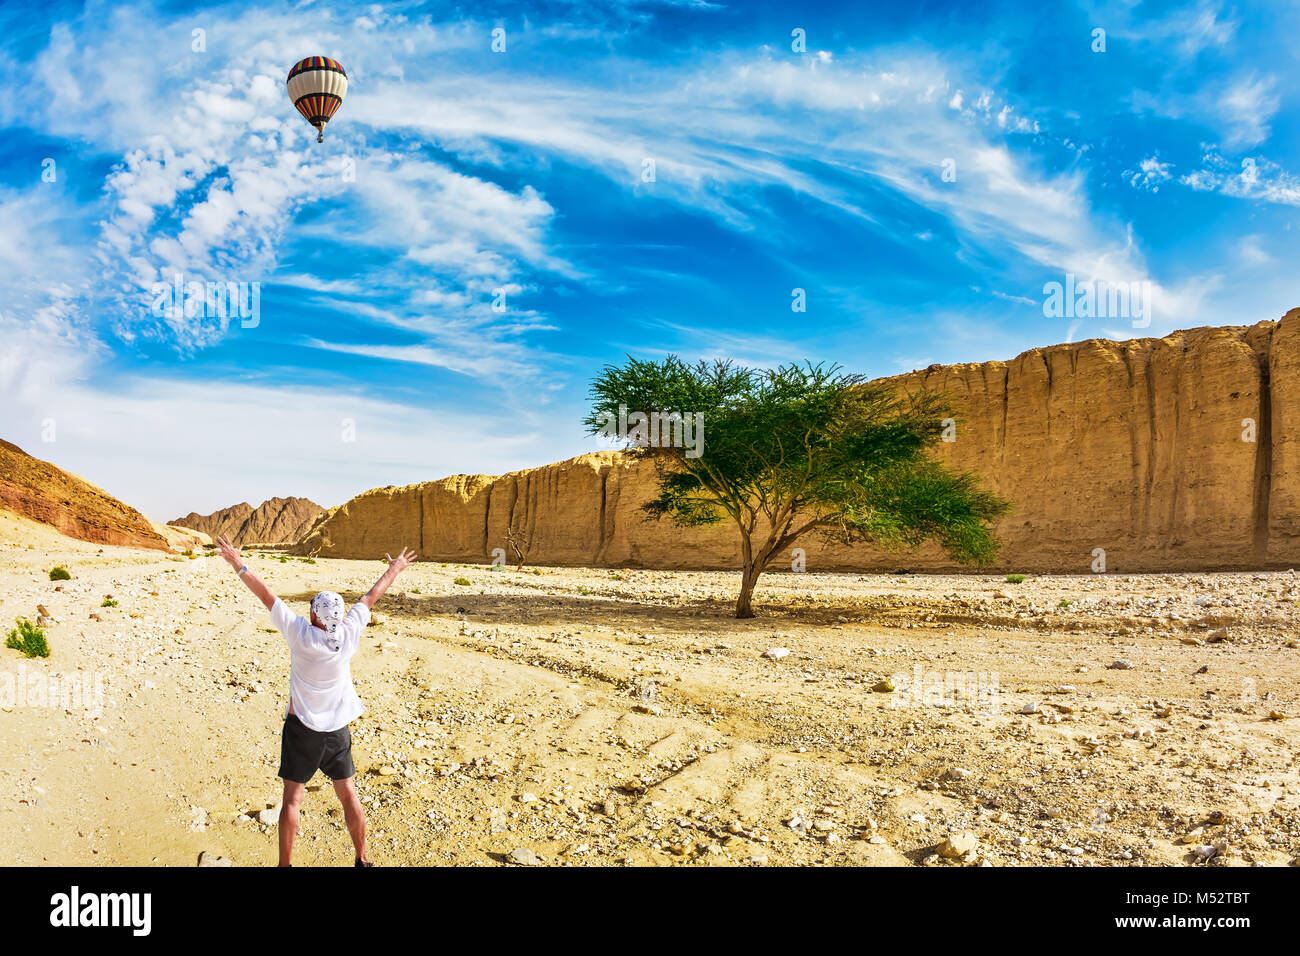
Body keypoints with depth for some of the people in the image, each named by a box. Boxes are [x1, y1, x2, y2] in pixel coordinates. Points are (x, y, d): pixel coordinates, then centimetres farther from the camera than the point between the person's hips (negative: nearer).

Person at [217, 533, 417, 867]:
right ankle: (362, 860, 22)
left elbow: (267, 595, -11)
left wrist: (239, 565, -4)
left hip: (302, 729, -3)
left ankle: (285, 863, 11)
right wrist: (394, 570, 17)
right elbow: (371, 596, 5)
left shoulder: (301, 634, -16)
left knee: (292, 799, 7)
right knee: (348, 795, 12)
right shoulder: (349, 633, -9)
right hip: (337, 730, 3)